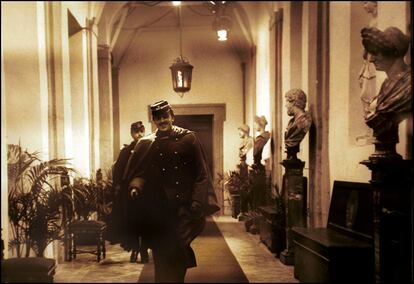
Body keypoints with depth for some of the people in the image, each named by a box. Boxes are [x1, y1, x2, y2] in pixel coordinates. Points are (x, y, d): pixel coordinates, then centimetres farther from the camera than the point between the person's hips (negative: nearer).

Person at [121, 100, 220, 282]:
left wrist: (197, 201, -8)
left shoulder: (188, 138, 2)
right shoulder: (146, 144, 7)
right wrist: (135, 187, -15)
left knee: (177, 248, -1)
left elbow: (200, 173, 0)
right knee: (161, 251, 5)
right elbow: (139, 173, 7)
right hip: (157, 208, 1)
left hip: (183, 206, -1)